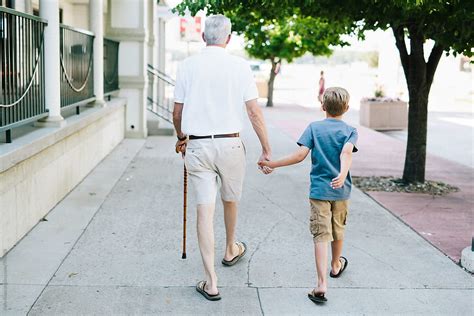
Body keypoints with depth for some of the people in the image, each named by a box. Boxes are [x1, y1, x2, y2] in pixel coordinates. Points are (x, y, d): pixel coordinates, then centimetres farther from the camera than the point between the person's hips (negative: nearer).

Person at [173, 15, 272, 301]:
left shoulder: (188, 65, 1)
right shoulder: (239, 66, -5)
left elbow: (177, 112, 6)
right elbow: (254, 111, -7)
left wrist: (181, 138, 25)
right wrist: (267, 151, -1)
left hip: (197, 146, 1)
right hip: (230, 143, 0)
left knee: (205, 208, 0)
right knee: (230, 200, 21)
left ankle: (211, 281, 0)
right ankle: (231, 250, 45)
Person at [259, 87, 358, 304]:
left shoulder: (314, 127, -2)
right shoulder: (350, 131, 0)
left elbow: (300, 155, -13)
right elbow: (346, 152, -21)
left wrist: (273, 164, -7)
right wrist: (343, 175, -36)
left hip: (319, 190, -2)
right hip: (341, 190, 2)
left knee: (321, 235, -5)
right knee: (338, 230, 23)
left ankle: (322, 283, -17)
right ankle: (336, 265, 46)